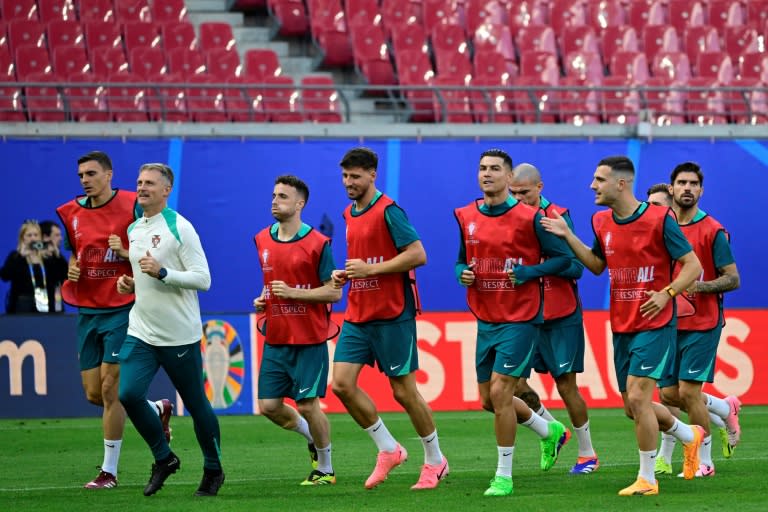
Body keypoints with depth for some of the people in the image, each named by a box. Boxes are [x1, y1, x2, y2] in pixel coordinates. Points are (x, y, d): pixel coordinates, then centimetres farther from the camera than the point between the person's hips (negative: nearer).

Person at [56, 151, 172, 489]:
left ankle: (109, 471, -1)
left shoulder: (133, 206, -8)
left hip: (122, 310, -6)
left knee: (110, 388, -10)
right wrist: (71, 269, 2)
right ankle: (157, 410, 32)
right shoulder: (71, 213, 9)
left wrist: (126, 252, -21)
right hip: (87, 311, 6)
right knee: (93, 394, 6)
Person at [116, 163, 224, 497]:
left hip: (179, 335, -6)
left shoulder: (179, 228, -11)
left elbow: (203, 279, -16)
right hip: (141, 331, 6)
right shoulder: (133, 229, 11)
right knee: (129, 394, -12)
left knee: (196, 404, 4)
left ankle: (213, 470, 23)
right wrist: (128, 283, 6)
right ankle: (163, 459, 7)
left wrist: (161, 273, -24)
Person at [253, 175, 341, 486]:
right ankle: (313, 437, 28)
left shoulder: (317, 244, -10)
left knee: (307, 405, -6)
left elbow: (334, 292, -10)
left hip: (309, 340, -6)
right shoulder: (262, 241, 8)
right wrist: (263, 300, 6)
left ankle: (325, 469, 13)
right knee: (269, 406, 1)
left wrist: (293, 293, -19)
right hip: (275, 339, 6)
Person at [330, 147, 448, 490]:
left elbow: (418, 255, -18)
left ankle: (435, 461, 15)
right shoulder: (349, 214, 13)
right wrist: (343, 275, 7)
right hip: (357, 316, 8)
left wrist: (370, 269, -19)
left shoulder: (388, 211, -12)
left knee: (403, 390, -1)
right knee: (341, 384, -4)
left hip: (392, 316, -8)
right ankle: (388, 450, 10)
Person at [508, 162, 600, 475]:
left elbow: (576, 267, -16)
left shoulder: (558, 217, -10)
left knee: (566, 384, -1)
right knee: (515, 380, -5)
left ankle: (587, 454, 12)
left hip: (561, 318, -5)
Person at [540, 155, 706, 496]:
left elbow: (693, 265, -9)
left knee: (637, 396, -15)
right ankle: (690, 436, 37)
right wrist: (567, 236, 11)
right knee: (633, 407, 11)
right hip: (621, 327, 7)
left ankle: (647, 479, -3)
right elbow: (597, 264, 21)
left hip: (654, 325, -7)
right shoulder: (601, 222, 6)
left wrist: (666, 293, -23)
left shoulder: (659, 219, -13)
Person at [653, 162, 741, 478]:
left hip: (702, 323, -6)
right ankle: (726, 409, 31)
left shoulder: (713, 231, -6)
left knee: (688, 391, -11)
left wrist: (700, 286, -22)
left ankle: (704, 462, 2)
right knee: (669, 394, 4)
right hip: (669, 322, 6)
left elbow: (733, 278, -7)